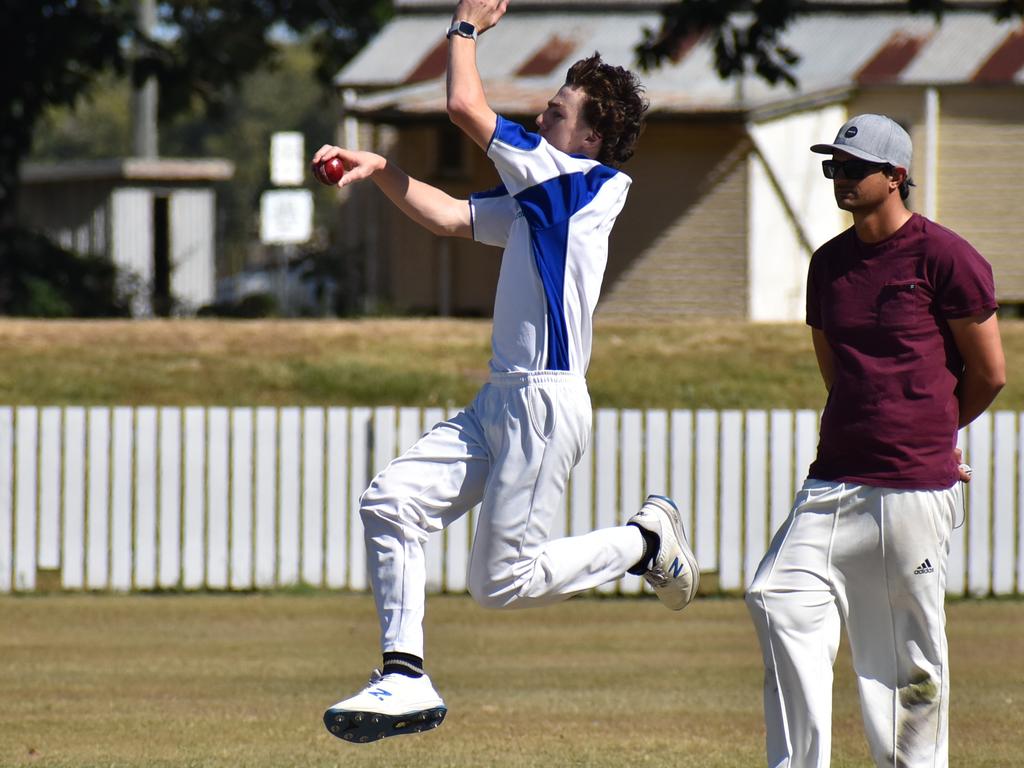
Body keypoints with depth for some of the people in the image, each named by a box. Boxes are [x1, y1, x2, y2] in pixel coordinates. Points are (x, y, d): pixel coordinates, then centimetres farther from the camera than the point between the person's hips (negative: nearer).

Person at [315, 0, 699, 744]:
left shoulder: (585, 180, -12)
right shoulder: (539, 195, 15)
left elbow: (467, 106, -11)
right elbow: (450, 216, 17)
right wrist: (379, 171, 5)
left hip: (547, 406, -9)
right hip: (500, 402, 9)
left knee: (503, 581, -6)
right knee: (391, 499, -3)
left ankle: (646, 539, 12)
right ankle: (405, 676, -3)